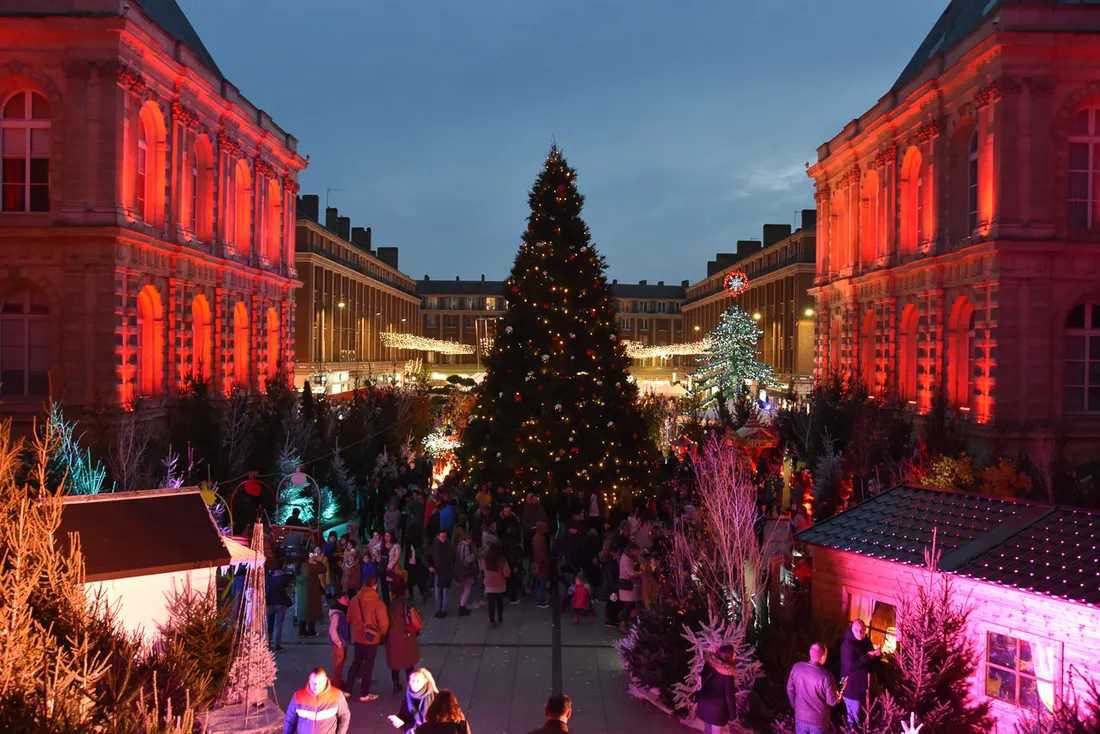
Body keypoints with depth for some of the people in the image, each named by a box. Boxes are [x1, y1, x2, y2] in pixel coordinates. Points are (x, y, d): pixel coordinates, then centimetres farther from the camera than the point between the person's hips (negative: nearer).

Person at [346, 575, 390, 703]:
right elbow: (384, 624, -17)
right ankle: (365, 695, 19)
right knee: (368, 665, 9)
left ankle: (348, 690, 27)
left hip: (357, 637, 5)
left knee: (356, 662, 21)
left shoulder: (354, 600, -7)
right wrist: (382, 636, 4)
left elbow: (349, 619, 7)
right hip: (372, 639, -5)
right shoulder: (378, 603, -22)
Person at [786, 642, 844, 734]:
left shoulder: (797, 667, -13)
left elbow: (790, 690, 1)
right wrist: (839, 695, 7)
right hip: (818, 721, -3)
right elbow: (832, 702, -15)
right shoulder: (826, 676, -26)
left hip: (800, 717, 3)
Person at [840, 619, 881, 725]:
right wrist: (868, 657, -28)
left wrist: (877, 654, -9)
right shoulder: (848, 645, -22)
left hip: (864, 686, 8)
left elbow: (872, 660, 15)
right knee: (854, 720, 2)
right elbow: (850, 666, -31)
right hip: (852, 687, -8)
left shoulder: (866, 641, 4)